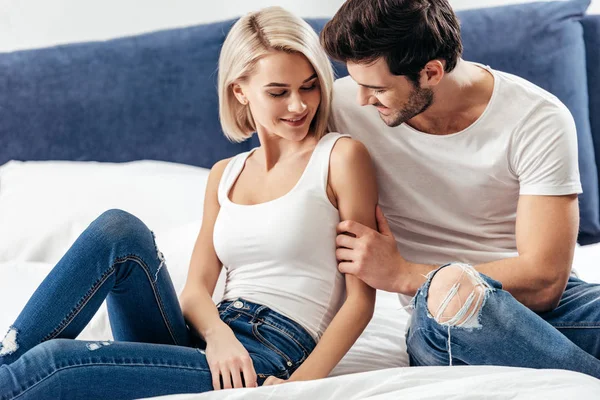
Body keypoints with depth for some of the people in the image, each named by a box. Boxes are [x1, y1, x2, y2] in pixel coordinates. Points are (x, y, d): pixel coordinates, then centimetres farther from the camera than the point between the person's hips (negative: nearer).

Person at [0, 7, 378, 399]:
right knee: (118, 228, -19)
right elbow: (197, 288, 8)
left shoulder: (341, 157, 0)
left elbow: (360, 299, -3)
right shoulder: (225, 175, 16)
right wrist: (218, 333, -15)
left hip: (267, 365, -5)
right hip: (200, 344, 5)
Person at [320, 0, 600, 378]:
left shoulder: (539, 120, -9)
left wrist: (401, 275, -14)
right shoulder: (344, 105, -4)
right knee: (452, 288, -37)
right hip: (440, 318, 2)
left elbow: (543, 281, -13)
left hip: (549, 303, -1)